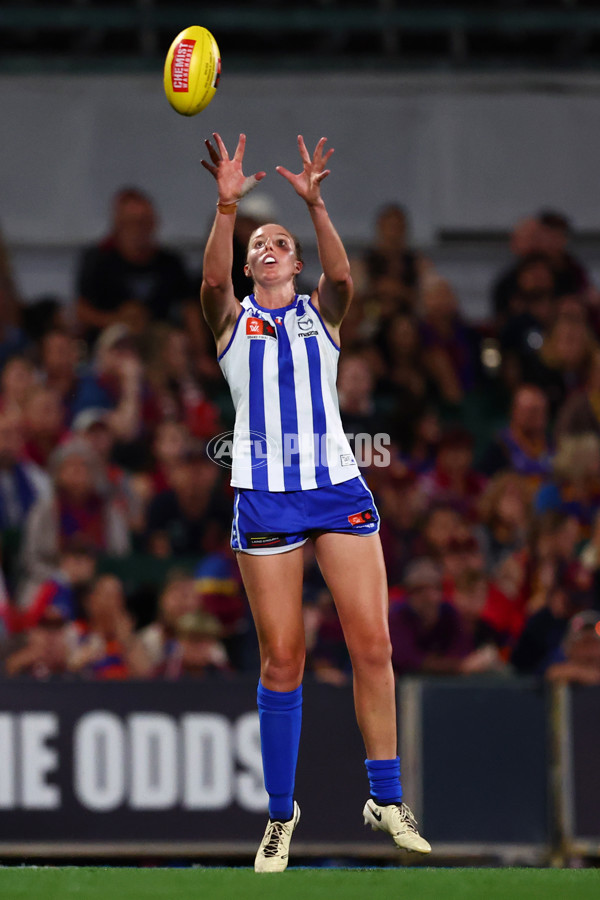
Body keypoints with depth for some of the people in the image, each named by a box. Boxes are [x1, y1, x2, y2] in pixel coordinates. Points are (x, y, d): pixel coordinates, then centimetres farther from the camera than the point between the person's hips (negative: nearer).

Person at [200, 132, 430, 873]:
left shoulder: (321, 312, 12)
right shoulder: (231, 318, 10)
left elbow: (342, 271, -10)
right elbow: (211, 278, -12)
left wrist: (314, 203, -26)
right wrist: (227, 205, -27)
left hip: (338, 490, 1)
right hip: (264, 497, -1)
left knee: (372, 644, -5)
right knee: (281, 660, -2)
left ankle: (386, 799, 3)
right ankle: (280, 815, 6)